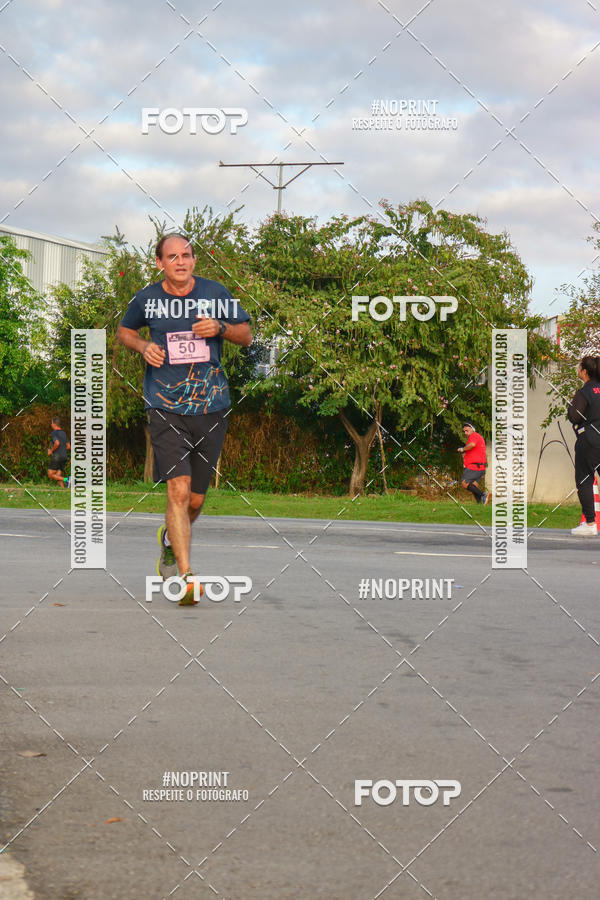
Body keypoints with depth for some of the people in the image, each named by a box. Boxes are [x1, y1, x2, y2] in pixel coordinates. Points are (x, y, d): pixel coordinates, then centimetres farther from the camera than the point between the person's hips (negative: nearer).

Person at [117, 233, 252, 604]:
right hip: (166, 408, -2)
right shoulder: (147, 298, 3)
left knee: (195, 499, 10)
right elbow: (124, 330, 21)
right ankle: (185, 576, -19)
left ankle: (169, 539, 43)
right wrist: (143, 346, 0)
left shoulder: (215, 293, 4)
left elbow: (247, 335, 11)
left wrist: (220, 327, -9)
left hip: (211, 408, 2)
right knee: (178, 490, -18)